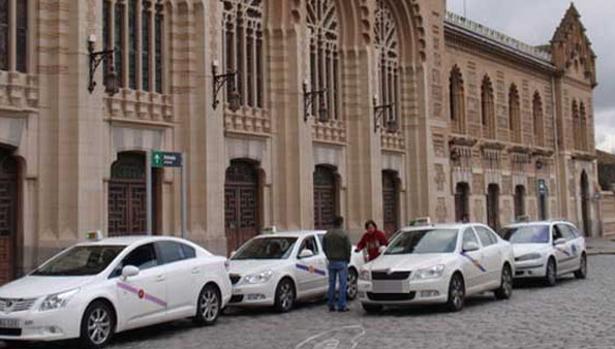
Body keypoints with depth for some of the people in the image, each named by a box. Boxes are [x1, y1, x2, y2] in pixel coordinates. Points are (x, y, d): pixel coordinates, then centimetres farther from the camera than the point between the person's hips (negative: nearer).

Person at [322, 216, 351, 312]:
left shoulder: (327, 234, 5)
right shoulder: (344, 234, -11)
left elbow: (324, 247, 10)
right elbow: (348, 248, -9)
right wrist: (347, 259, 5)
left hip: (331, 262, 5)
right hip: (342, 262, -5)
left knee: (331, 284, 9)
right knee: (342, 284, -1)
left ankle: (331, 305, 11)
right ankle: (341, 306, -3)